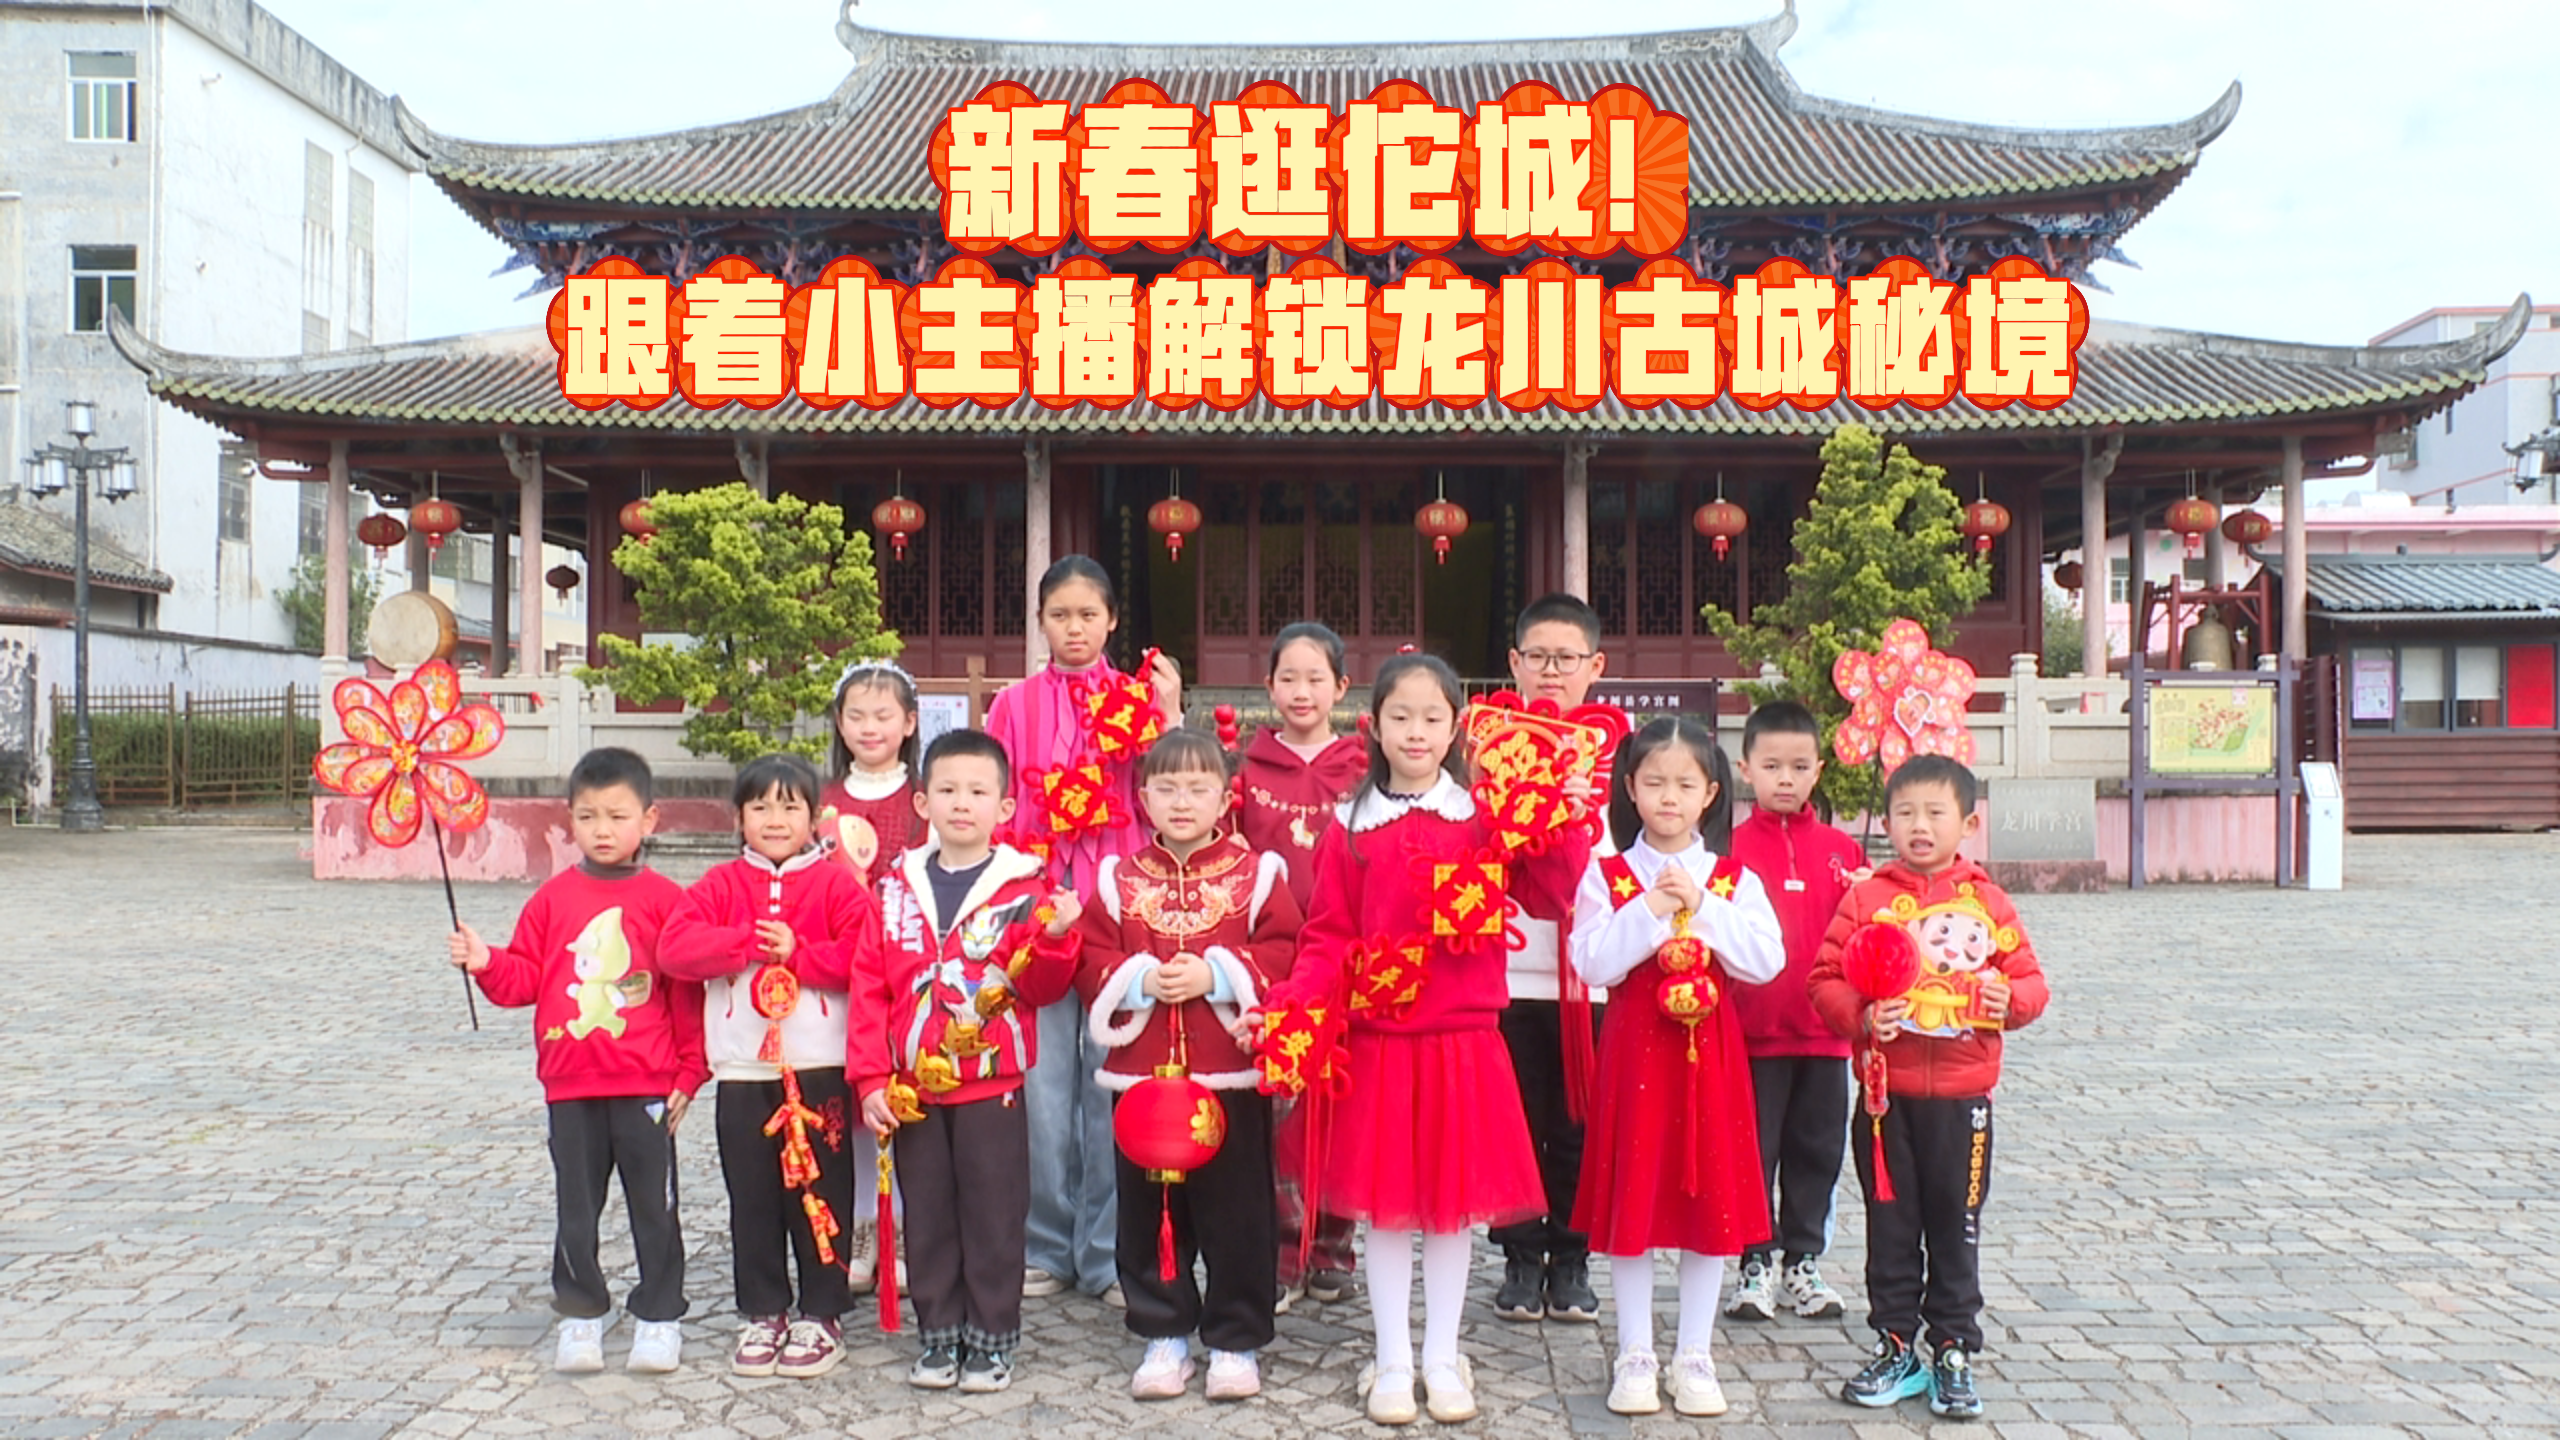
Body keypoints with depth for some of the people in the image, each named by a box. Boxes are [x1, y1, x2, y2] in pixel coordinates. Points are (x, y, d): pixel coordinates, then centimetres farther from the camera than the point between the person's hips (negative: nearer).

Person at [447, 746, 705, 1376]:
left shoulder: (665, 900, -4)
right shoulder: (553, 898, 5)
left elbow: (687, 991, -2)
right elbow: (524, 979, 7)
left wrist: (690, 1071, -1)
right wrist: (486, 963, -13)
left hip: (647, 1084, -2)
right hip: (570, 1084, 3)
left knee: (654, 1204, 7)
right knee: (576, 1204, 12)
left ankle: (659, 1316, 20)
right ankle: (582, 1313, 27)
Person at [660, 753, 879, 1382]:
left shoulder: (837, 885, 0)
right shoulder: (720, 886, 7)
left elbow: (863, 959, -11)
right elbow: (677, 947, -8)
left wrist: (797, 952, -16)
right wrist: (752, 942, -16)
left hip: (819, 1069, -2)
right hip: (742, 1071, 2)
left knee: (819, 1194, 5)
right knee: (752, 1199, 10)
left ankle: (820, 1315, 17)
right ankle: (762, 1314, 23)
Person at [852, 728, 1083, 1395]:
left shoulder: (1024, 889, -3)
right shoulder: (898, 889, 5)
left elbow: (1043, 988, -5)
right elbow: (870, 988, 4)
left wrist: (1055, 938, -24)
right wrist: (871, 1079, -2)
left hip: (992, 1084, -2)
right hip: (913, 1089, 3)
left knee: (993, 1215, 4)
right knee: (926, 1216, 11)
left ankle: (991, 1339, 19)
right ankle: (938, 1335, 25)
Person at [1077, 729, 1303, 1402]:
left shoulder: (1257, 872, 0)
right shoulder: (1117, 877, 6)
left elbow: (1283, 954, -7)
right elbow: (1092, 961, 3)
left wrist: (1216, 976, -17)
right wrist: (1141, 980, -14)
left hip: (1231, 1074, -2)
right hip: (1140, 1074, 2)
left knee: (1235, 1212, 6)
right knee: (1148, 1212, 11)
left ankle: (1236, 1341, 20)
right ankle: (1163, 1334, 26)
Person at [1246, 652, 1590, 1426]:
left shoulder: (1485, 816, 4)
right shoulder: (1352, 827, 2)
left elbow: (1551, 898, -1)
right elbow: (1329, 940, 1)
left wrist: (1565, 825, -13)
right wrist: (1286, 1004, -14)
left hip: (1464, 1041, 0)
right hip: (1378, 1040, 0)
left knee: (1454, 1203, 10)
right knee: (1385, 1206, 7)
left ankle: (1442, 1356, 27)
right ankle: (1393, 1361, 23)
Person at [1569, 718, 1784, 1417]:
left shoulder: (1735, 879, 5)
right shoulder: (1606, 875, 0)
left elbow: (1766, 962, -8)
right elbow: (1592, 963, -12)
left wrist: (1701, 908, -15)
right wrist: (1652, 910, -18)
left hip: (1710, 1051, 2)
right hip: (1634, 1049, -2)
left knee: (1711, 1197, 7)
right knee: (1631, 1199, 3)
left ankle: (1695, 1355, 21)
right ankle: (1635, 1354, 17)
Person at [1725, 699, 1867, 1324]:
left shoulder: (1841, 850, 6)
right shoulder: (1731, 847, -3)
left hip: (1824, 1031, 3)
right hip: (1752, 1031, -3)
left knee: (1817, 1151, 12)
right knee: (1751, 1153, 6)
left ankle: (1802, 1261, 26)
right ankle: (1757, 1262, 19)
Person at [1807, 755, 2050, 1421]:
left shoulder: (1986, 901, 3)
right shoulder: (1865, 898, -1)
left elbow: (2029, 976, 7)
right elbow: (1826, 979, -2)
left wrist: (2011, 998, -13)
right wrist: (1862, 1017, -19)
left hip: (1962, 1094, 0)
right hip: (1886, 1091, 0)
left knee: (1956, 1225, 9)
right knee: (1890, 1224, 9)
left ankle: (1954, 1352, 22)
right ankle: (1896, 1347, 22)